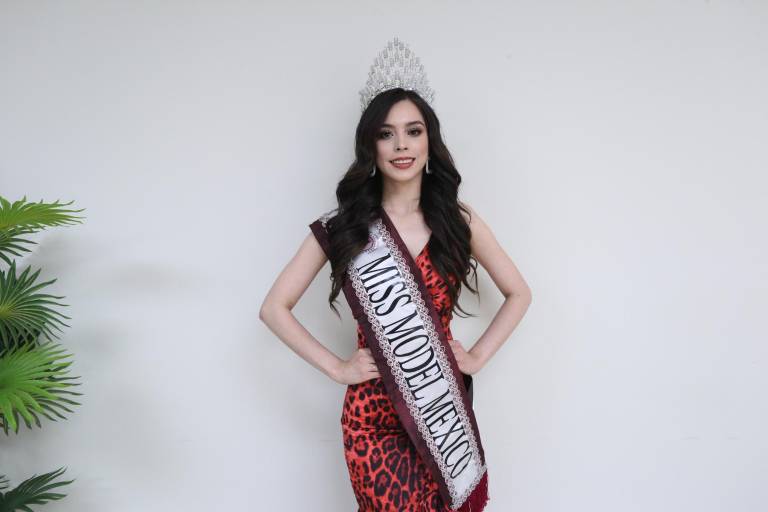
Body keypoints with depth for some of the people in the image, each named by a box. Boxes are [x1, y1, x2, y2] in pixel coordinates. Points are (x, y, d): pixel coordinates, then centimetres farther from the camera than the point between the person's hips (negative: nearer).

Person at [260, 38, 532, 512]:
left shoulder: (459, 220, 0)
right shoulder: (342, 227, -3)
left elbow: (519, 294, 11)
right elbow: (275, 307, 1)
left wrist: (478, 356, 1)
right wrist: (337, 367, -5)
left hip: (445, 406, 2)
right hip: (374, 412, -1)